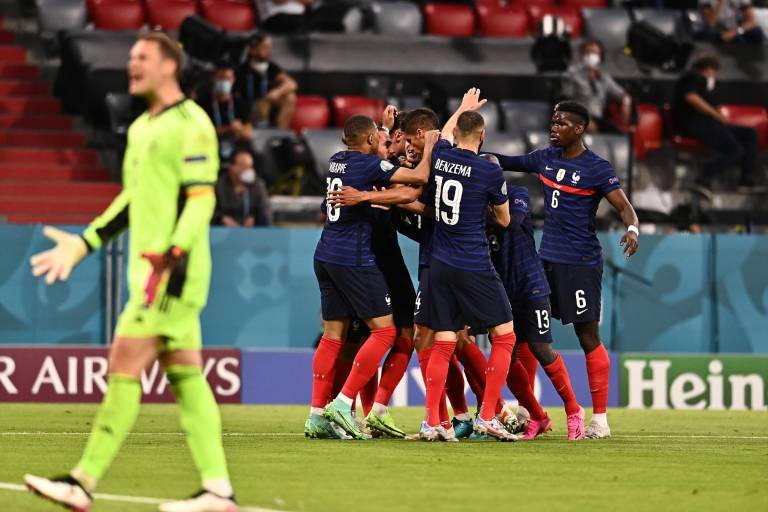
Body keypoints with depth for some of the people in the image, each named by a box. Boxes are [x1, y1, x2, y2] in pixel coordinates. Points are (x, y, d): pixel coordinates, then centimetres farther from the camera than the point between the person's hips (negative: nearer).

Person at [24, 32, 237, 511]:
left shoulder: (190, 124, -10)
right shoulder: (142, 128, 18)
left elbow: (201, 200, -16)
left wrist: (169, 259, -25)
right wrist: (83, 244, 22)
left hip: (172, 272, -9)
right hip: (151, 270, 9)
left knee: (124, 368, -9)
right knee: (185, 375, 6)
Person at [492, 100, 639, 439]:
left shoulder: (597, 168, -9)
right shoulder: (546, 158, 9)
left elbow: (624, 206, -14)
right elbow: (508, 162, 22)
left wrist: (632, 229, -34)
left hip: (580, 262, -7)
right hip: (545, 258, 7)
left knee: (588, 336, -4)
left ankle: (600, 419, 1)